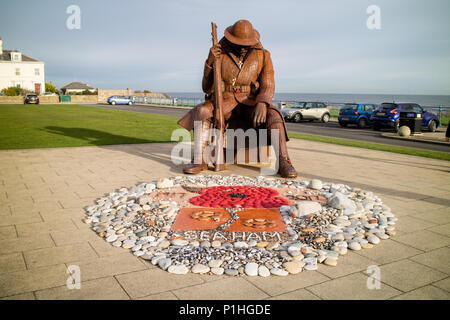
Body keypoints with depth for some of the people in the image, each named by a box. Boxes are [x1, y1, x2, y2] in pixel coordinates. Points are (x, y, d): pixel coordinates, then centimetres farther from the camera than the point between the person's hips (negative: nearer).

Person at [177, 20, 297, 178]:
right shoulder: (220, 55, -2)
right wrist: (210, 61, -17)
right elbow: (207, 88, -3)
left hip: (249, 104, 0)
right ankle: (199, 160, -36)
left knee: (273, 115, -31)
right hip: (224, 102, 0)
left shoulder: (263, 56, -1)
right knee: (202, 111, -31)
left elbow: (267, 86, -6)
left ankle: (283, 162, -34)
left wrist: (262, 105, -28)